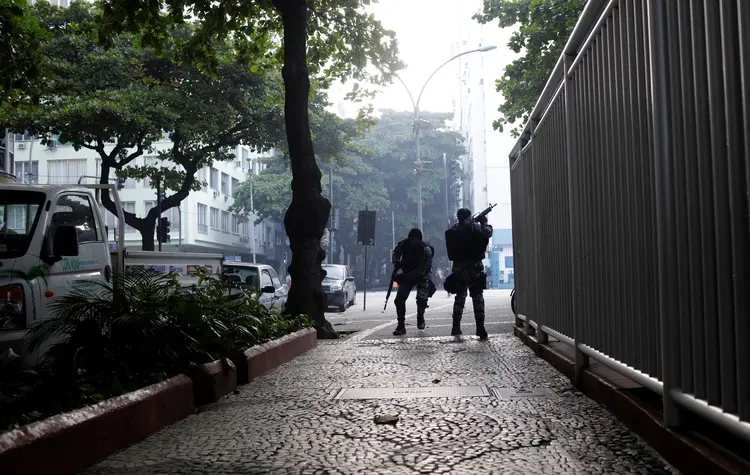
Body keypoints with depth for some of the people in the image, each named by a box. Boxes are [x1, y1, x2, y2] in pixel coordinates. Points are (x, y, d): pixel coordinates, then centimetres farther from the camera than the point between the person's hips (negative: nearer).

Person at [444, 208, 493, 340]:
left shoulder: (452, 231, 4)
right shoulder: (475, 228, -6)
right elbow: (488, 232, 6)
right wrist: (484, 222, 26)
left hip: (458, 267, 4)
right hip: (473, 267, -4)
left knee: (460, 296, 18)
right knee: (477, 296, -1)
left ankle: (456, 326, 19)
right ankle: (480, 327, -11)